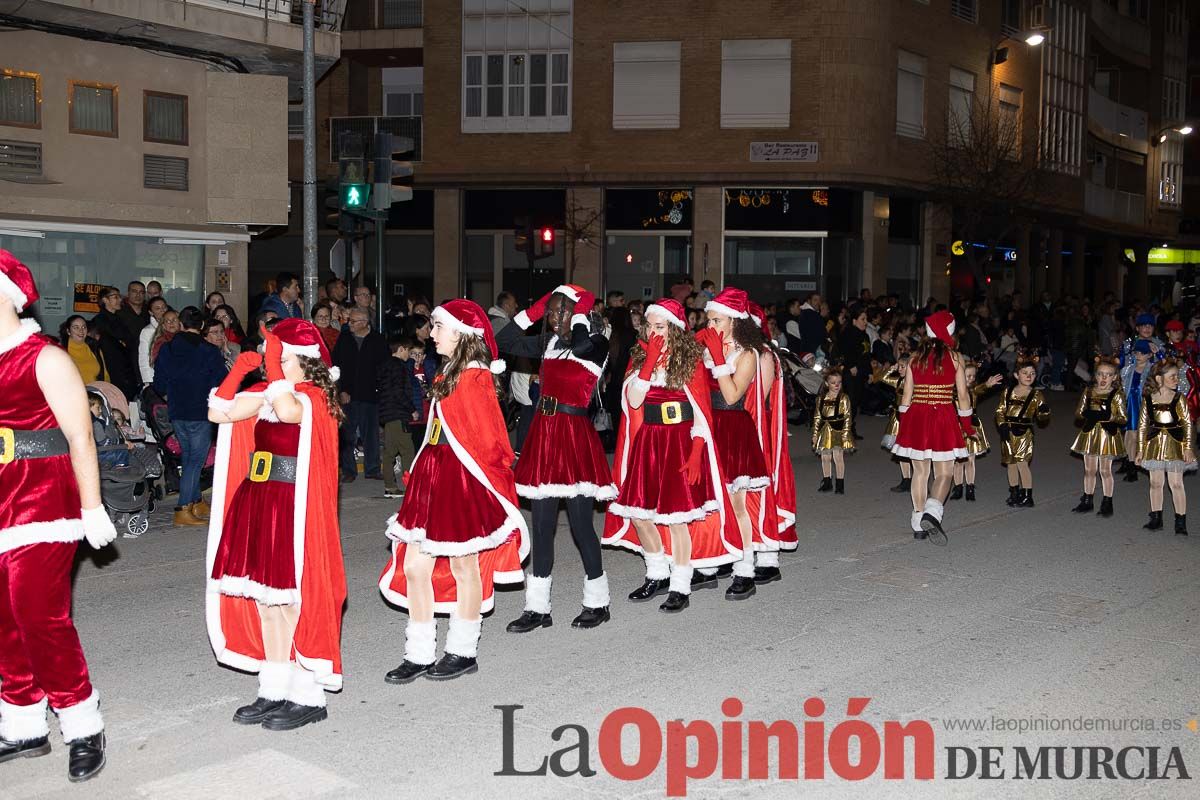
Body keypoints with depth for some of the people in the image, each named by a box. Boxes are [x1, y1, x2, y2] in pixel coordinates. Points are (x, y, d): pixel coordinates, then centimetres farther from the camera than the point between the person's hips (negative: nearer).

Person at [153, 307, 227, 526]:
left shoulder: (166, 349, 3)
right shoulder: (209, 352, -11)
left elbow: (159, 385, 7)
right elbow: (221, 384, -10)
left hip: (176, 412, 5)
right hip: (201, 413, -5)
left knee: (189, 457, 18)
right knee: (196, 460, -2)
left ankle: (196, 502, 27)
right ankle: (183, 510, -7)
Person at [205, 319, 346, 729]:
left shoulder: (312, 396, -11)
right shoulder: (266, 394, 11)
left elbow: (289, 411, -34)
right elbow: (218, 413, 10)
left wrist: (276, 369, -26)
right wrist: (238, 371, 1)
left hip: (294, 510, -8)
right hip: (257, 507, 8)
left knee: (295, 600, -2)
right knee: (265, 600, 13)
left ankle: (309, 696, 10)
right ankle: (274, 691, 25)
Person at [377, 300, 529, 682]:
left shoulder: (475, 378, -13)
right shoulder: (448, 375, 14)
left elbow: (489, 440, -13)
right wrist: (420, 473, 19)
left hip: (463, 479, -9)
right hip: (432, 477, 9)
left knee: (463, 566, 5)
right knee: (413, 565, 7)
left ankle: (463, 652, 20)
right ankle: (419, 655, 16)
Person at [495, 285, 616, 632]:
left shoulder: (595, 344, -5)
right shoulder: (548, 343, 13)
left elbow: (578, 346, -28)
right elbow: (504, 341, 12)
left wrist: (581, 311, -12)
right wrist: (533, 311, 6)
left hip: (574, 434, -6)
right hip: (543, 432, 6)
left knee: (581, 524, -2)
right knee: (541, 524, 7)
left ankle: (597, 603, 14)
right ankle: (538, 608, 13)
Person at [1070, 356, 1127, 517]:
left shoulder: (1117, 395, -7)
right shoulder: (1088, 392, 4)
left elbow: (1124, 418, -7)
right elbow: (1078, 413, 6)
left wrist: (1110, 417, -24)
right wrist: (1087, 416, -15)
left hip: (1108, 434, -4)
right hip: (1090, 433, 4)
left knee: (1105, 470, 4)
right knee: (1089, 469, 11)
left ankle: (1107, 503, 15)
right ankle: (1087, 500, 23)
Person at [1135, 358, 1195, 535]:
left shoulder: (1179, 398, -4)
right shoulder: (1148, 399, 0)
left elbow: (1188, 424, -4)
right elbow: (1142, 424, 5)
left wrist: (1188, 447, -9)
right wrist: (1140, 449, 6)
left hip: (1175, 444, -2)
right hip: (1154, 444, 2)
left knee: (1176, 483, -2)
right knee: (1155, 482, 9)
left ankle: (1181, 522, 5)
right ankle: (1156, 519, 21)